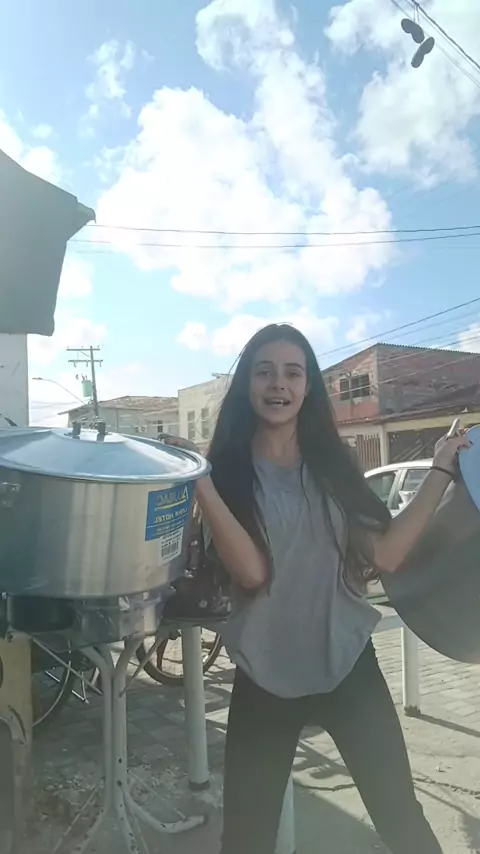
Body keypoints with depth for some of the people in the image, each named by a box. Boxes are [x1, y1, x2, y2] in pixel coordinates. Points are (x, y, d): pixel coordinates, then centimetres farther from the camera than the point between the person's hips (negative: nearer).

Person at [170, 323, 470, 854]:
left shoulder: (331, 462, 2)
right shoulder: (227, 471, -7)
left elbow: (385, 555, -5)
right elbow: (251, 571, -21)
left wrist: (441, 472, -3)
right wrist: (197, 483, -28)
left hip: (350, 667, 2)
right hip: (265, 678, -2)